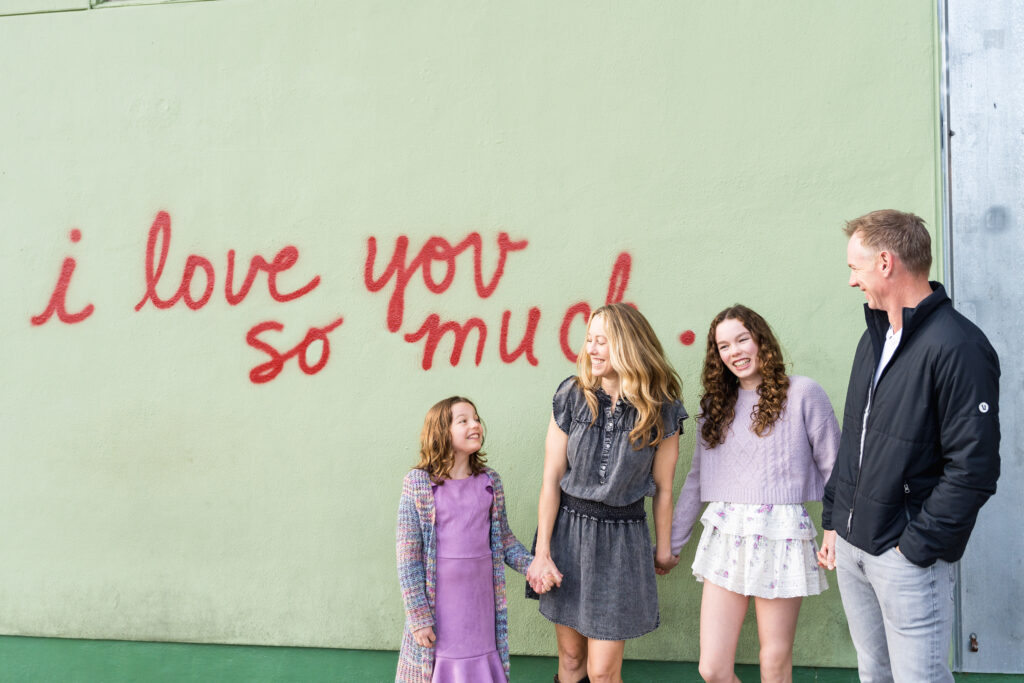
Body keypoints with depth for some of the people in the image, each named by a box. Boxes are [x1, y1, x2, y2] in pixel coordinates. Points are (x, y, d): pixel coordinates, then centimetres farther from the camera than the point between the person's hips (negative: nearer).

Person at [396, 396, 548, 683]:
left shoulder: (490, 482, 3)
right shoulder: (418, 484, -9)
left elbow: (504, 540, 11)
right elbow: (408, 556, -9)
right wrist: (419, 616, -10)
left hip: (481, 601, 3)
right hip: (438, 602, -3)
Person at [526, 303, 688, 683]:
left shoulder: (661, 410, -7)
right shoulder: (571, 397, -5)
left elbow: (662, 487, 1)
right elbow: (551, 479, -3)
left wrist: (663, 548, 10)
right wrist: (542, 552, -4)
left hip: (622, 537, -1)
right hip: (568, 529, 2)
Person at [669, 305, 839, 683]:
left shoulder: (802, 393, -1)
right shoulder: (717, 404, 13)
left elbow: (835, 469, 0)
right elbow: (696, 478, 17)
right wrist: (671, 542, 18)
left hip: (781, 535, -3)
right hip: (725, 536, 4)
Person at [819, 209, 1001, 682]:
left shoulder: (957, 347, -17)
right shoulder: (874, 339, 11)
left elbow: (973, 469, -19)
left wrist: (916, 546, -17)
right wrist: (833, 520, 14)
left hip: (907, 557, -8)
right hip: (851, 546, 8)